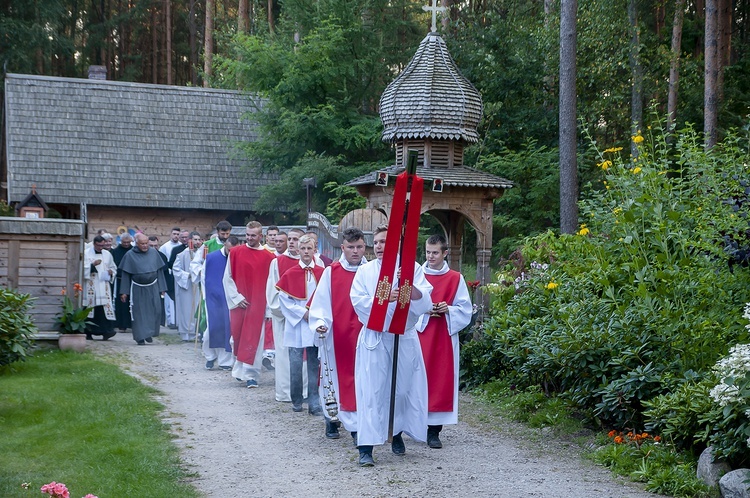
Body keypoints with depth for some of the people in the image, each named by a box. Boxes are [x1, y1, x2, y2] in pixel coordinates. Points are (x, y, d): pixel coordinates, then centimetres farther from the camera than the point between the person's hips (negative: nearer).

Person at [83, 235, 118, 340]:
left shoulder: (107, 254, 14)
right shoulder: (86, 254, 1)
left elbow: (113, 268, 24)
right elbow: (82, 268, -6)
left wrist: (111, 272, 2)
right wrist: (93, 264, -19)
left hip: (103, 286, 3)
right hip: (90, 287, -3)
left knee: (105, 306, -11)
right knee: (90, 308, -2)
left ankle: (106, 331, -16)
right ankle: (88, 333, 7)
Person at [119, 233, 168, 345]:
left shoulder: (154, 252, 1)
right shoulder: (130, 255, -4)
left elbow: (160, 271, 7)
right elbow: (125, 275, 0)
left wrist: (162, 288, 4)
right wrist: (124, 292, -3)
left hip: (153, 287, 2)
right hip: (137, 289, -2)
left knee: (155, 310, -2)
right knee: (139, 313, -1)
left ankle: (149, 333, 18)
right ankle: (140, 337, 6)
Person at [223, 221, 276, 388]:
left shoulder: (268, 257, -1)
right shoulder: (235, 253, 3)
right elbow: (228, 277, 4)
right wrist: (236, 297, -5)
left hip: (258, 305, -1)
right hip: (239, 303, 1)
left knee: (254, 339, -3)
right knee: (238, 336, 8)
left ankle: (250, 374, -1)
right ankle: (240, 369, 25)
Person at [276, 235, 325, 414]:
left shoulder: (322, 273, 4)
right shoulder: (289, 274, 1)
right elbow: (283, 299, -1)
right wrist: (302, 313, -9)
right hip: (296, 325, -1)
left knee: (314, 365, 1)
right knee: (295, 364, 0)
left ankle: (314, 404, 3)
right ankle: (296, 401, 13)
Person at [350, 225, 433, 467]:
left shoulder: (412, 268, 2)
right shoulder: (365, 270, 5)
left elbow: (424, 303, -8)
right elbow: (358, 301, -7)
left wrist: (410, 285, -26)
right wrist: (383, 298, -21)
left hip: (405, 339, 1)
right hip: (374, 338, -1)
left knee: (403, 389, 10)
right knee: (371, 391, -7)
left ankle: (397, 434, 32)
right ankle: (366, 447, -9)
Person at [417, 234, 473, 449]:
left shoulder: (456, 279, 6)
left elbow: (465, 310, 7)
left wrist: (449, 310, -11)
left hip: (444, 337, 1)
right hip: (418, 334, 0)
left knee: (441, 380, -1)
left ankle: (434, 430, 3)